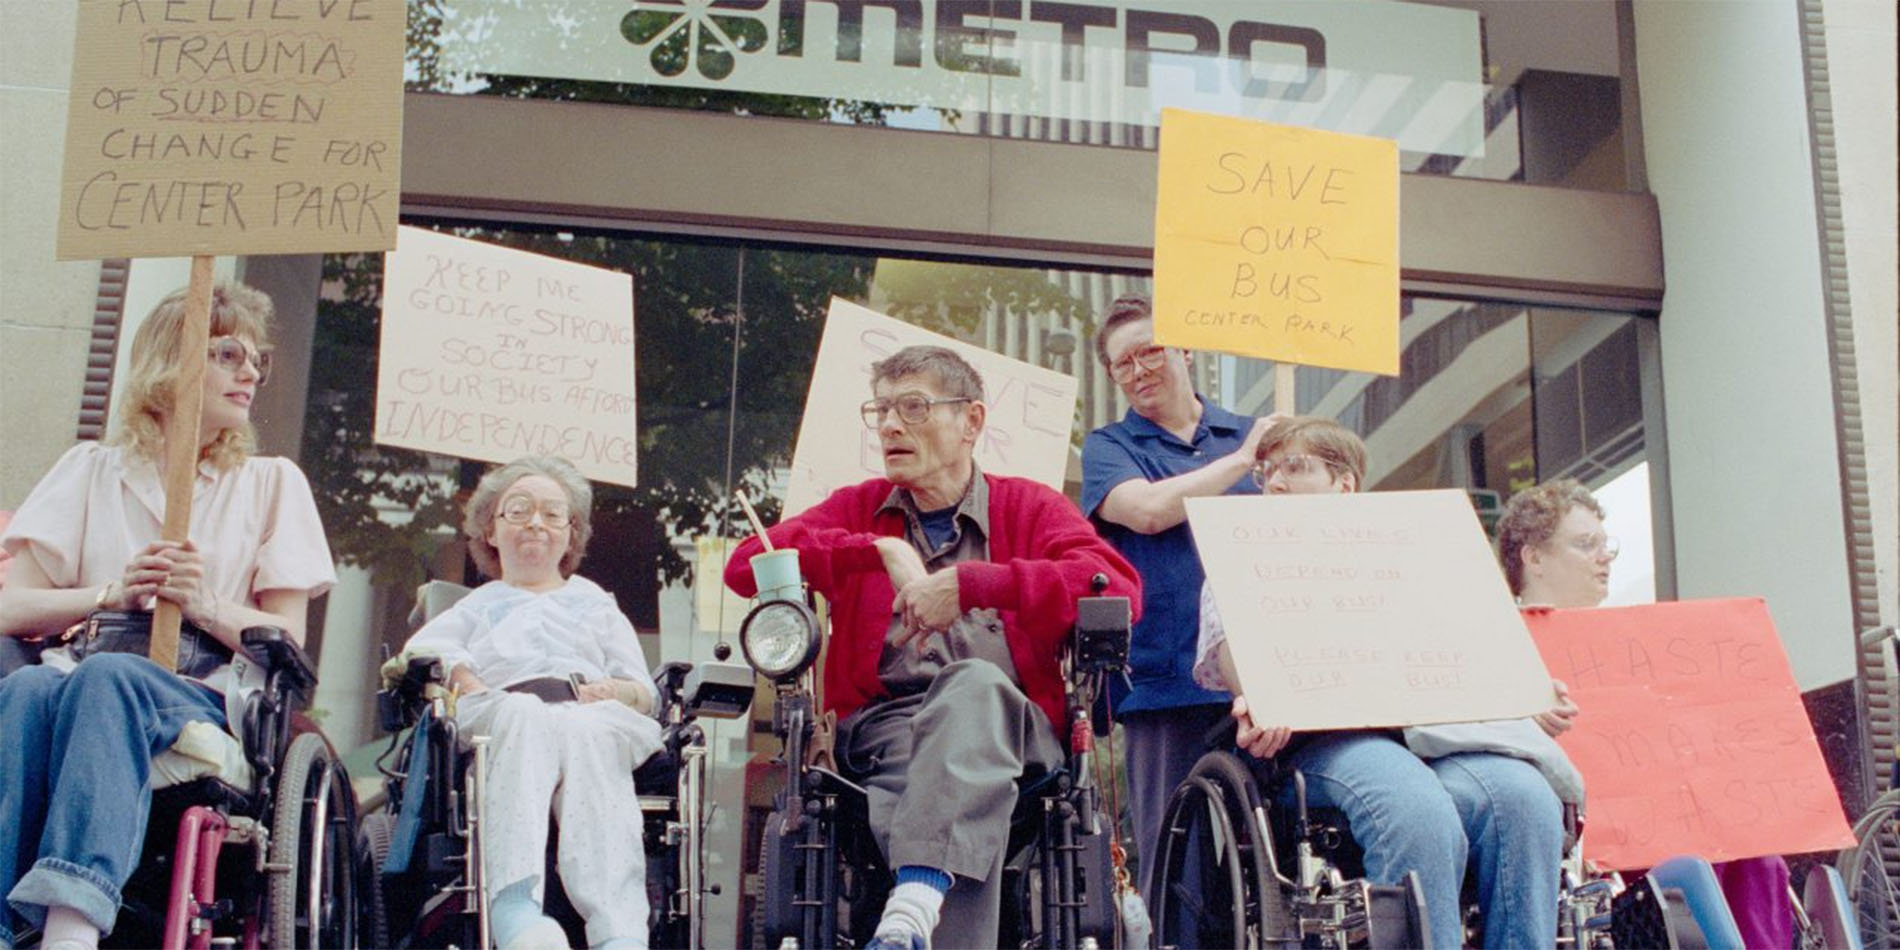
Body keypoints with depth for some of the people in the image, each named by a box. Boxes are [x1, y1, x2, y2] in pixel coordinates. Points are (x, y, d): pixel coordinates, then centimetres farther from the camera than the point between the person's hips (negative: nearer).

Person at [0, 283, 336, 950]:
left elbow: (287, 641, 10)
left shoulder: (272, 482, 19)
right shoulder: (90, 470, 21)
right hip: (81, 685, 2)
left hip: (205, 704, -1)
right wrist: (112, 593, -7)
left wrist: (205, 606, -9)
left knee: (107, 677, -37)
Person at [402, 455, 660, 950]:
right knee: (527, 719, -41)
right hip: (501, 717, 0)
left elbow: (644, 691, 24)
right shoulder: (474, 607, 38)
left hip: (590, 718, 1)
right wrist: (461, 679, -8)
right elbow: (424, 652, 15)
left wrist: (616, 691, 0)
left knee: (590, 734, -40)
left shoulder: (597, 605, 39)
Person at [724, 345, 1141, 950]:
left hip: (1011, 721, -1)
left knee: (973, 683, -38)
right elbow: (745, 566, 6)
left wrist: (969, 584, -14)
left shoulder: (1029, 508, 16)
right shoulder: (857, 509, 24)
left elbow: (1119, 588, -6)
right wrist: (882, 551, -4)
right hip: (884, 723, 1)